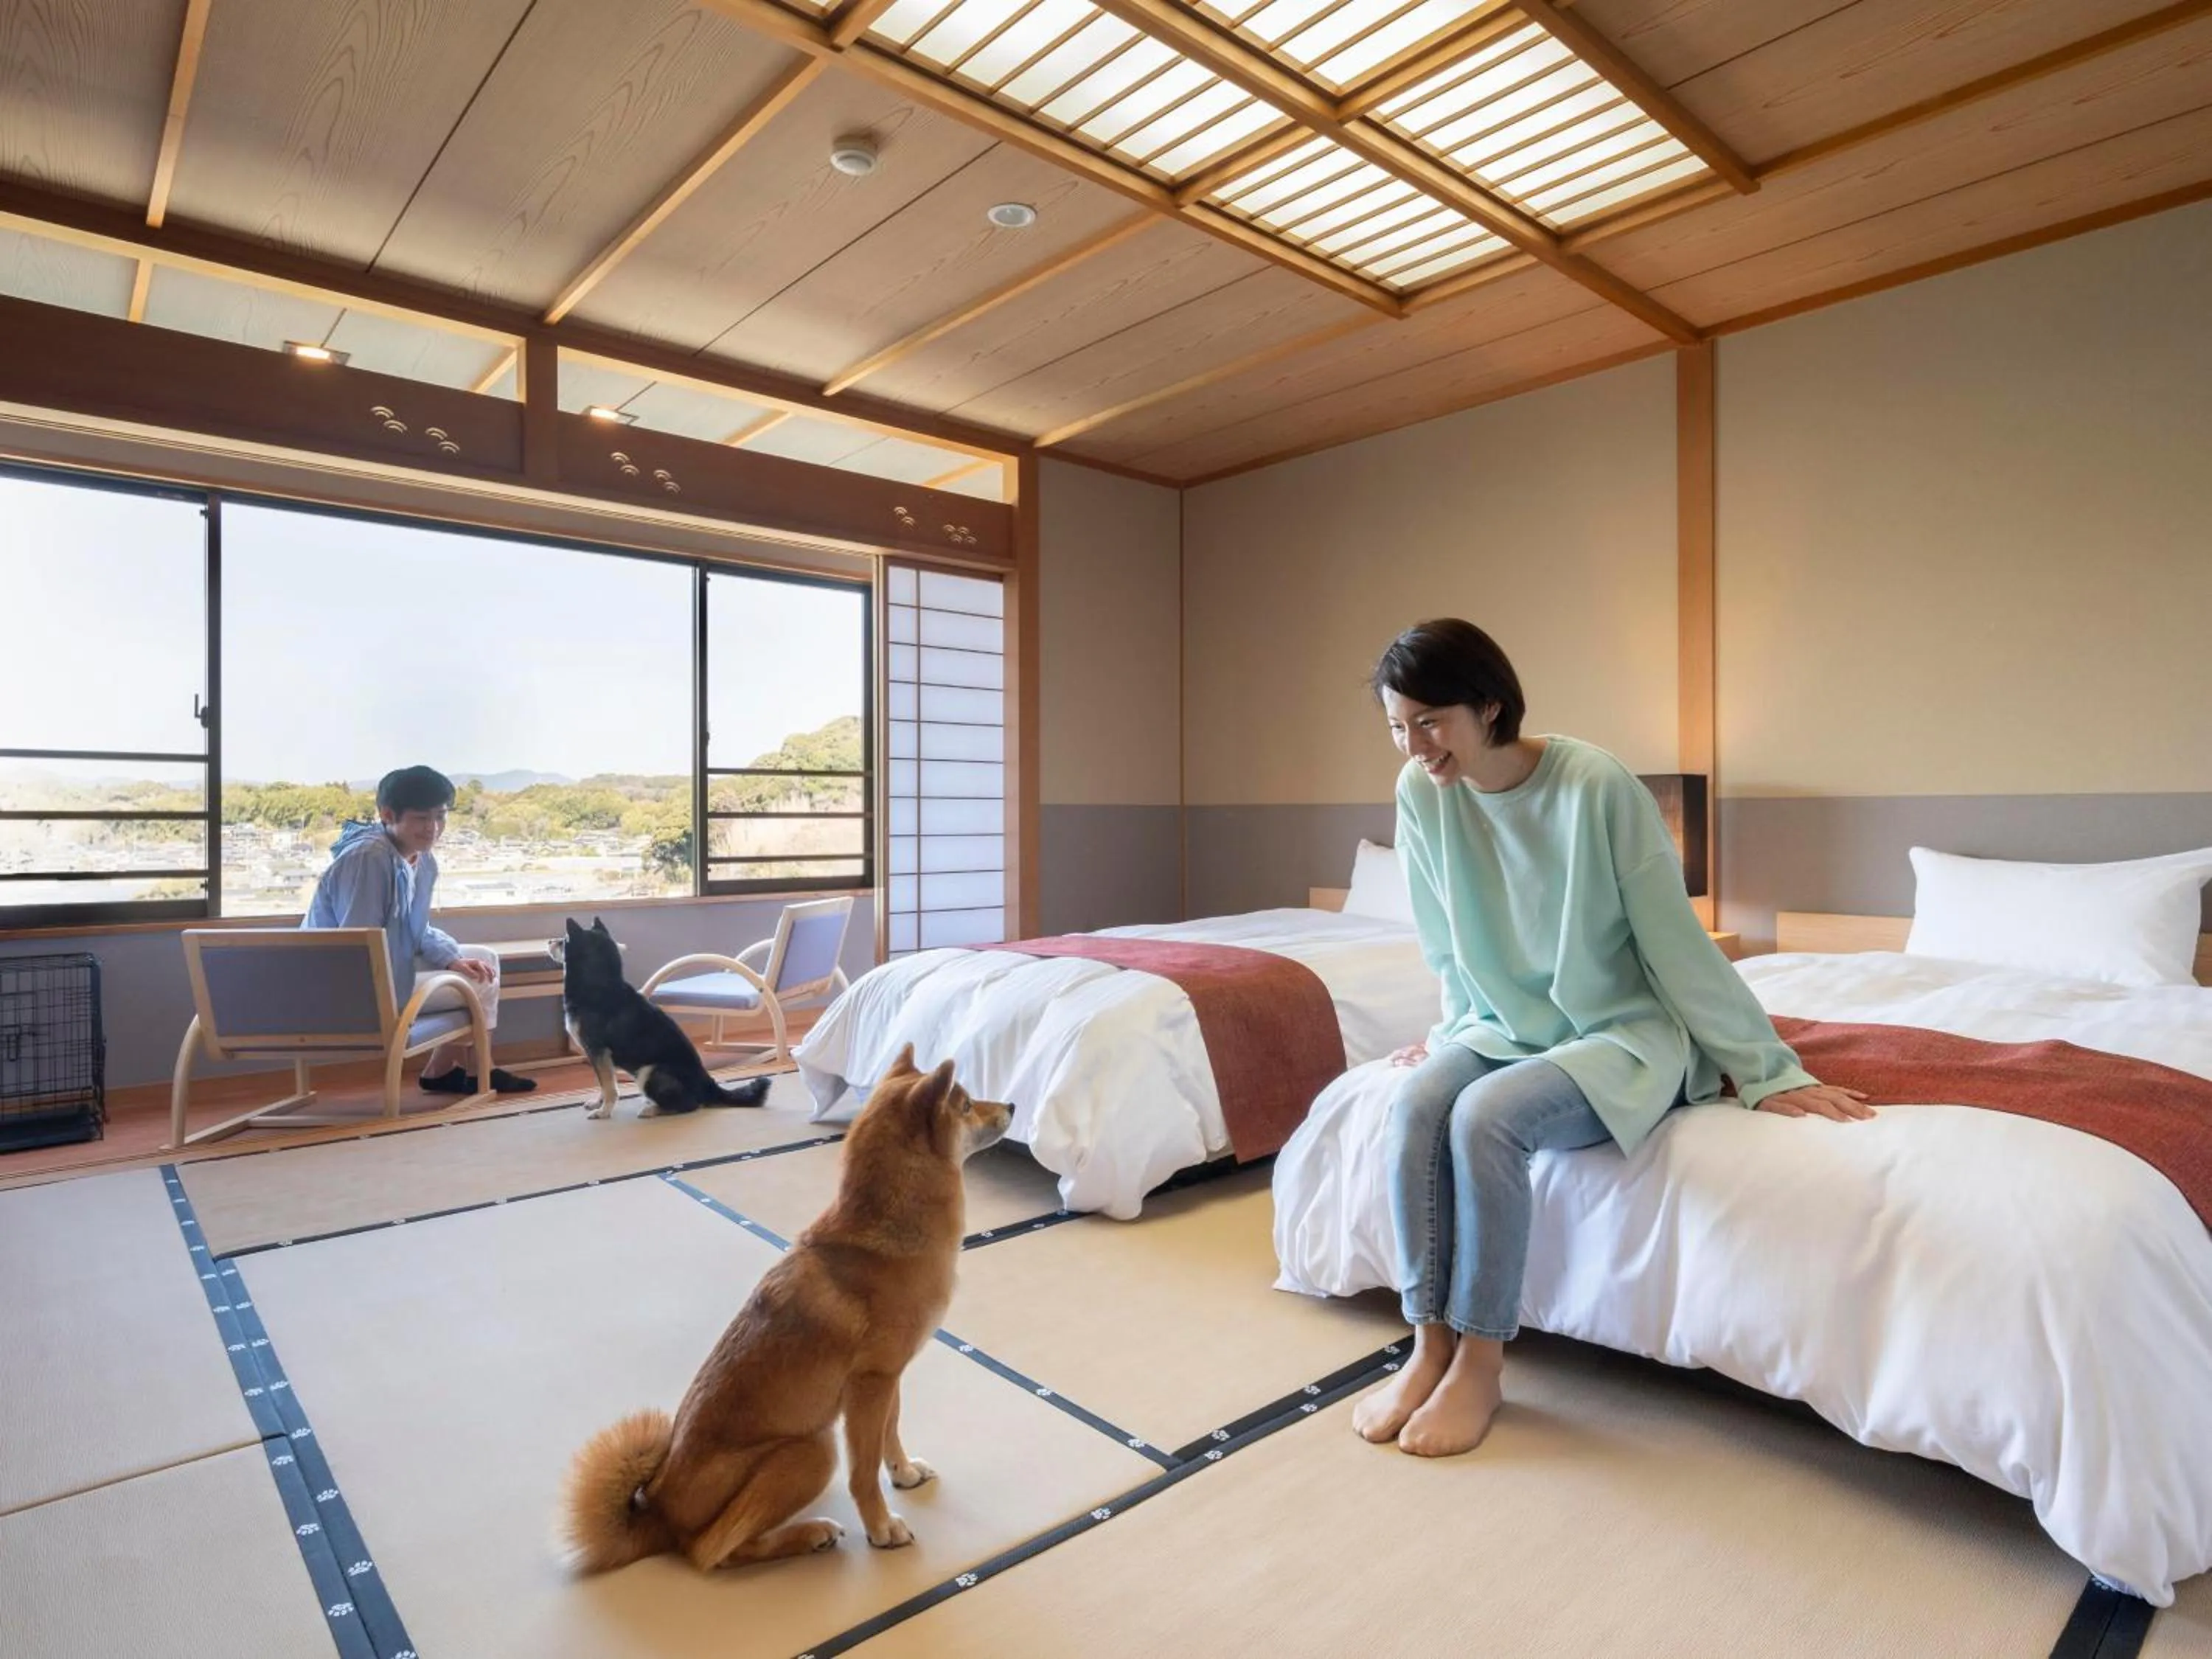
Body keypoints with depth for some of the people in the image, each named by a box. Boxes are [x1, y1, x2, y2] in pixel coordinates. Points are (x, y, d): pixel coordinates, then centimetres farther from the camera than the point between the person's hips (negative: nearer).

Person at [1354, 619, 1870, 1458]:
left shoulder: (1596, 783, -22)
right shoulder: (1420, 791, -8)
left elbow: (1676, 938, -15)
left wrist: (1768, 1072, -8)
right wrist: (1456, 1033, 15)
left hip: (1625, 1036, -4)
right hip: (1506, 1029, 5)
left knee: (1486, 1114, -29)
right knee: (1415, 1103, -24)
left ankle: (1481, 1365, -11)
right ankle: (1429, 1349, -12)